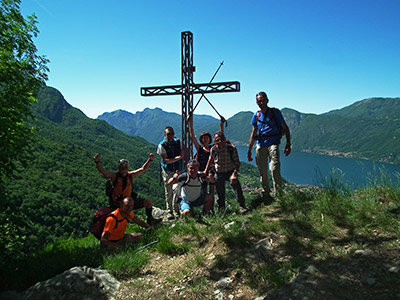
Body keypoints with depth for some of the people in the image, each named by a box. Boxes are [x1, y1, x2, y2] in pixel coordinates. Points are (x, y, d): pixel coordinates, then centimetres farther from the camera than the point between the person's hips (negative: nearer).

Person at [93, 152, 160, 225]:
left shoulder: (130, 175, -6)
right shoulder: (114, 176, -16)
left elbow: (143, 169, -2)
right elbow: (102, 171, -30)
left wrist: (150, 159, -13)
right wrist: (97, 162, -48)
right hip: (116, 204, -2)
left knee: (149, 202, -8)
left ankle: (150, 220, 15)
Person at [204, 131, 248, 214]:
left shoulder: (232, 148, -17)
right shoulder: (213, 149, -8)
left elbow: (237, 163, -15)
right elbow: (210, 160, 13)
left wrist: (234, 173, -28)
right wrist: (206, 171, 16)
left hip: (230, 172, -2)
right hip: (219, 173, 3)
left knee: (236, 185, -26)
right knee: (220, 193, 6)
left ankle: (242, 206, -20)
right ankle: (221, 209, 26)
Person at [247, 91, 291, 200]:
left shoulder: (275, 112, 2)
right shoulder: (256, 116, 11)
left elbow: (285, 128, 5)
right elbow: (253, 134, 16)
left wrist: (288, 144, -5)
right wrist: (249, 151, 14)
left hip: (273, 143, -3)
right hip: (260, 145, 4)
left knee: (275, 169, -19)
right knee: (262, 172, 5)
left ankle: (279, 195, -13)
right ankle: (266, 194, 20)